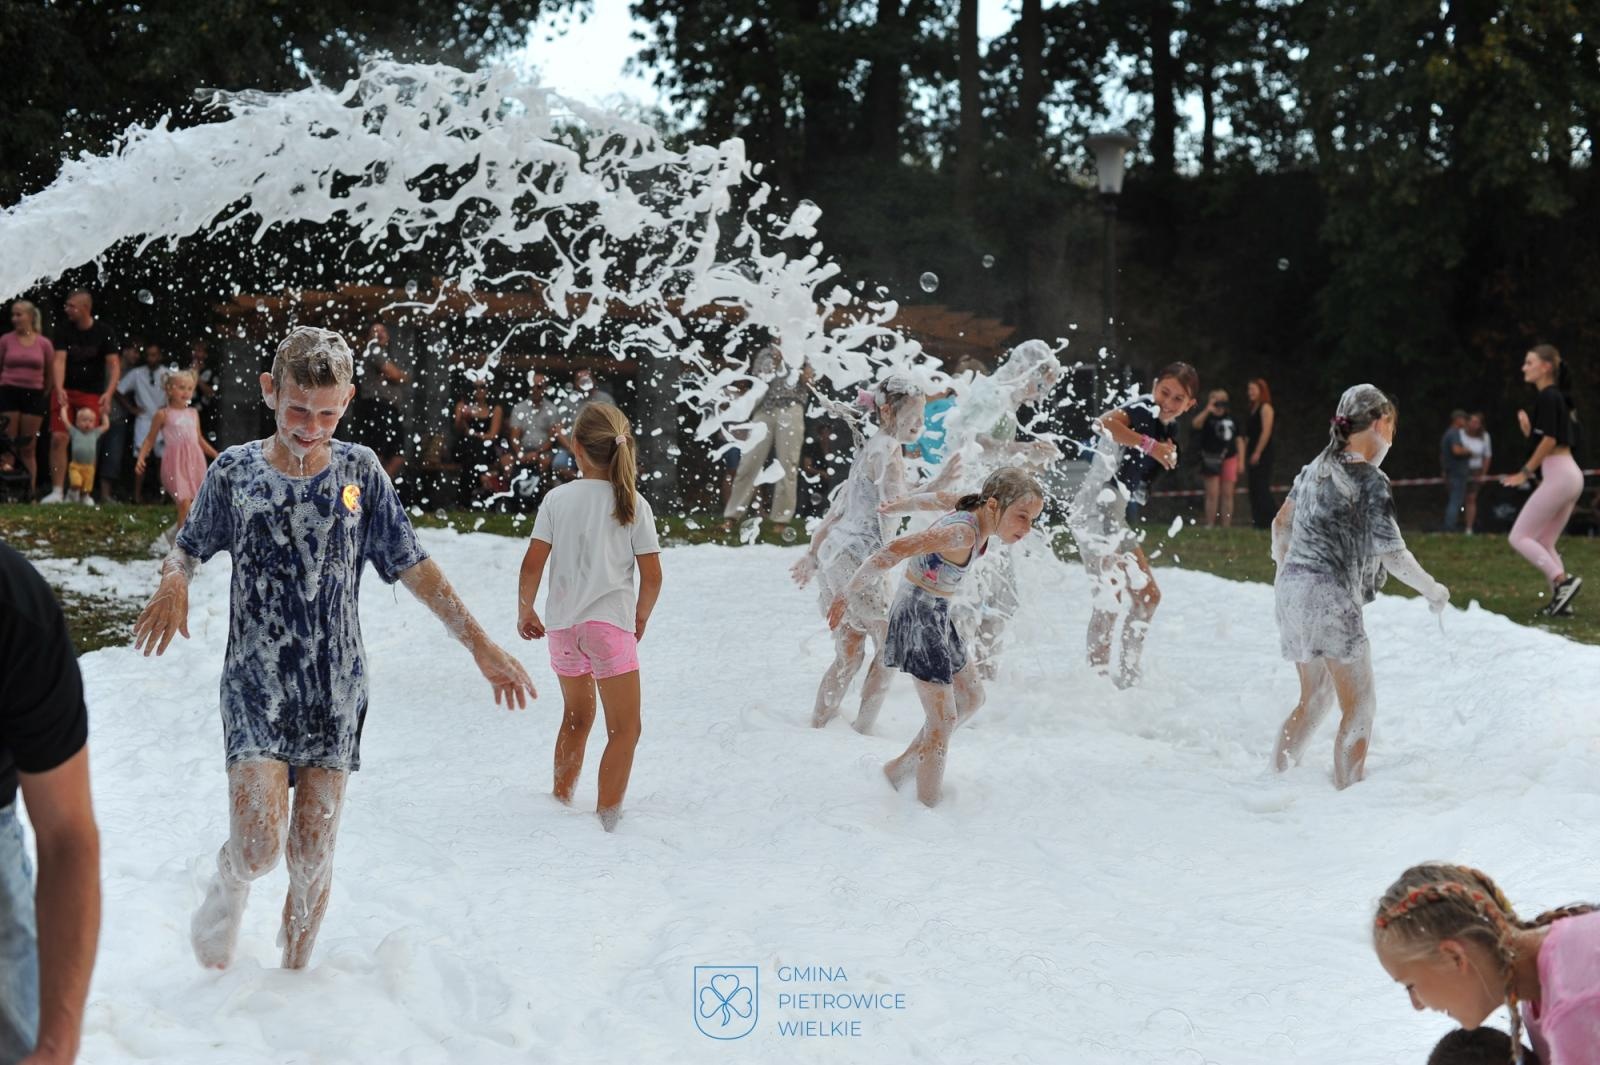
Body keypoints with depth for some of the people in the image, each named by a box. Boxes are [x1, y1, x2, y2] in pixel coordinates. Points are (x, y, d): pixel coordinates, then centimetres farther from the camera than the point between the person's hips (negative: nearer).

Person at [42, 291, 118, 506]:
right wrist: (59, 389, -28)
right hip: (65, 391, 1)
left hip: (91, 393, 0)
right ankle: (57, 491, -7)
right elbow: (59, 360, -12)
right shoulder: (65, 331, -3)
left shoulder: (103, 333, -5)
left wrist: (109, 393, -24)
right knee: (58, 438, -10)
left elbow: (114, 365, -9)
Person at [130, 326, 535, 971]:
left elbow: (415, 569, 6)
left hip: (335, 689, 1)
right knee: (258, 848, -15)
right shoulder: (234, 471, -1)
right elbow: (188, 549, 12)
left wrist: (482, 648, 2)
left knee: (312, 858, 3)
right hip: (256, 684, -1)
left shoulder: (359, 471, 2)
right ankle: (228, 888, 20)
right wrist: (173, 583, -12)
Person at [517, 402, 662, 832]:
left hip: (562, 625, 3)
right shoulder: (633, 504, -4)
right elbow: (652, 576, -3)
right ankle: (605, 822, -8)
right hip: (610, 622, -3)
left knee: (576, 718, 23)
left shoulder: (557, 498, -1)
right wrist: (640, 618, 14)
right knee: (624, 729, 2)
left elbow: (532, 566, -3)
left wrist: (525, 612, 13)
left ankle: (560, 806, 32)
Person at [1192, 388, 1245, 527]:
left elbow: (1239, 439, 14)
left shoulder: (1231, 418, 12)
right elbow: (1195, 425, -24)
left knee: (1227, 495, 4)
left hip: (1229, 459, 4)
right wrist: (1207, 411, -32)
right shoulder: (1207, 418, -1)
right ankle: (1210, 526, -1)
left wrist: (1241, 460, 7)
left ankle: (1226, 527, 7)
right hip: (1211, 460, -4)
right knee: (1212, 494, -5)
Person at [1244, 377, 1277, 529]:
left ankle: (1266, 521, -11)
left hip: (1263, 454, -9)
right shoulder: (1254, 409, 19)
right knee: (1254, 489, 7)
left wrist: (1257, 453, -19)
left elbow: (1266, 432, -16)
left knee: (1261, 487, -11)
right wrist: (1245, 452, 14)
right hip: (1253, 454, 9)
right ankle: (1257, 520, 9)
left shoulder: (1266, 408, -8)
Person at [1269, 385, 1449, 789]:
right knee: (1359, 707, 3)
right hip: (1330, 595, -8)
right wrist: (1433, 590, 0)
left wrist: (1284, 571, 34)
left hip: (1292, 587, 8)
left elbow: (1281, 525, 19)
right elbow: (1392, 554, -14)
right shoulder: (1370, 480, -12)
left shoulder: (1316, 468, 11)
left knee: (1315, 699, 21)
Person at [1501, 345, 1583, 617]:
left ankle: (1563, 580, -17)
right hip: (1571, 476, 10)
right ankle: (1560, 599, 6)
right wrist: (1528, 429, 6)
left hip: (1558, 476, -10)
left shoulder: (1547, 396, -10)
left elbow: (1550, 440, -17)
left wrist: (1525, 472, -12)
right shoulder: (1558, 397, 19)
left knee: (1519, 537, -7)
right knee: (1544, 544, 12)